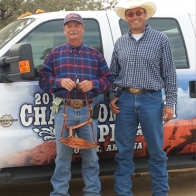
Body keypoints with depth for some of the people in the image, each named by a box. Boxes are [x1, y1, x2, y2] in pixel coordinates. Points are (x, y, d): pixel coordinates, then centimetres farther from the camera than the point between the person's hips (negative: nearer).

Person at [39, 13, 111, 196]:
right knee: (63, 155, 3)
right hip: (64, 110, -1)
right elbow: (43, 79, 6)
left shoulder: (95, 55, 11)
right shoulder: (54, 54, 10)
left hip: (88, 110, 1)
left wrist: (93, 84, -12)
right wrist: (59, 82, -13)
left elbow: (107, 80, 8)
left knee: (90, 154, 8)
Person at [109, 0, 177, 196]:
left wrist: (170, 103, -5)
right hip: (125, 100, 3)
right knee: (124, 151, 7)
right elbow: (113, 74, 16)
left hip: (151, 100, -3)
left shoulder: (160, 39, 1)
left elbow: (169, 73, 0)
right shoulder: (120, 42, 10)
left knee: (156, 151, 5)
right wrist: (112, 97, 4)